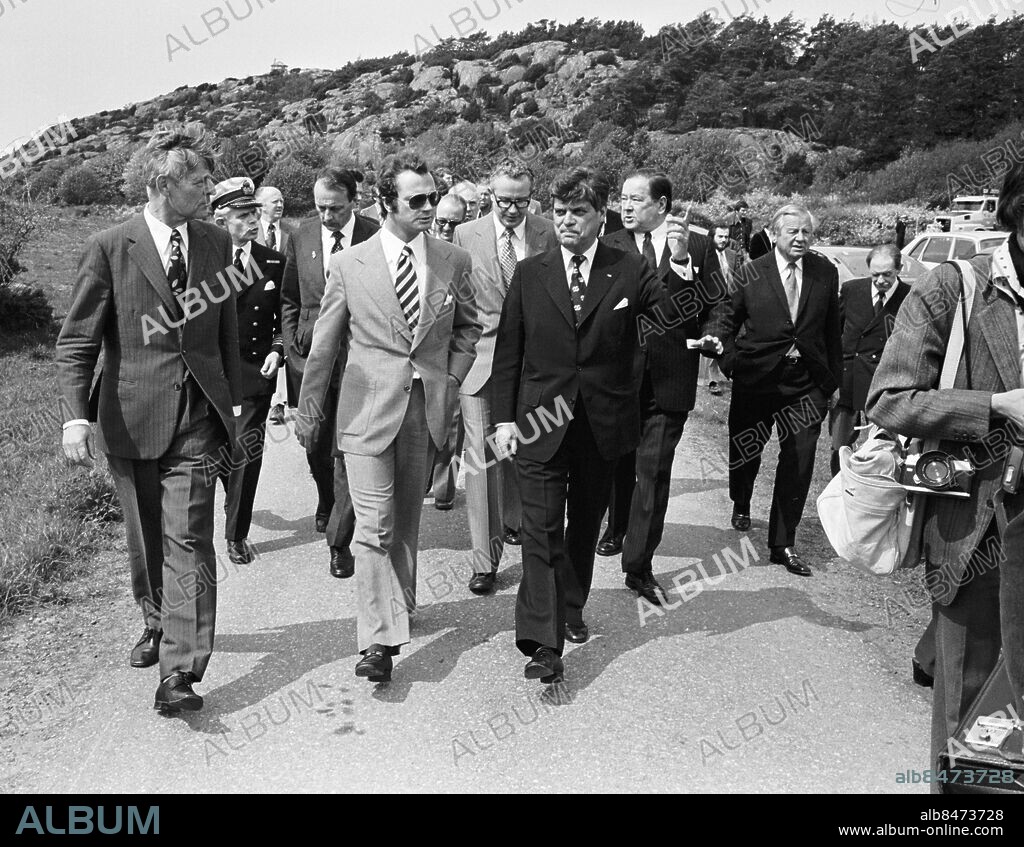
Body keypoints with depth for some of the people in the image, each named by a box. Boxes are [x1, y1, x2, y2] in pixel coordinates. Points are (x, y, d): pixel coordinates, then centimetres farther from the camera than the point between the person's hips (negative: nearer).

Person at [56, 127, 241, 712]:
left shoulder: (216, 243, 6)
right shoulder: (109, 249, -5)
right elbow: (77, 341, -5)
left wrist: (234, 398, 13)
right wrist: (76, 416, -15)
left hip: (197, 419, 1)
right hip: (133, 417, 0)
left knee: (188, 540, -7)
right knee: (145, 538, 16)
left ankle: (180, 671, -2)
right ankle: (158, 622, 41)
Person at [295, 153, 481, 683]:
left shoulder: (454, 262, 3)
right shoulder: (350, 265, -3)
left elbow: (468, 327, 17)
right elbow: (324, 344, 5)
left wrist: (450, 380, 4)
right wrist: (308, 411, 10)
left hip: (426, 409, 3)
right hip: (368, 409, -2)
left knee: (406, 519, 16)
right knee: (374, 528, -7)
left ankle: (400, 605, 36)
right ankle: (380, 639, -2)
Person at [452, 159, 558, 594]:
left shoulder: (547, 234, 2)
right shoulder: (466, 235, 2)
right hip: (480, 358, -1)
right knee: (482, 460, -4)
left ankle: (515, 521, 39)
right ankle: (486, 558, 3)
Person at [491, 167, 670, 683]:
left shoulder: (630, 272, 0)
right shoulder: (530, 273, 3)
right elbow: (507, 351, 5)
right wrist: (503, 418, -1)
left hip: (603, 425, 1)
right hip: (541, 423, -1)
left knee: (585, 525, 17)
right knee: (542, 531, -5)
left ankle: (571, 611, 39)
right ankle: (544, 643, -2)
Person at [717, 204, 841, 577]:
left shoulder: (826, 273, 3)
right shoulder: (750, 274, -3)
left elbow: (831, 328, 8)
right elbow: (728, 320, 6)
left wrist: (832, 375, 7)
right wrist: (730, 361, -4)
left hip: (807, 382, 1)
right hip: (755, 379, -1)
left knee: (799, 462, -3)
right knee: (744, 450, 15)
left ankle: (783, 543, 8)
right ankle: (741, 505, 47)